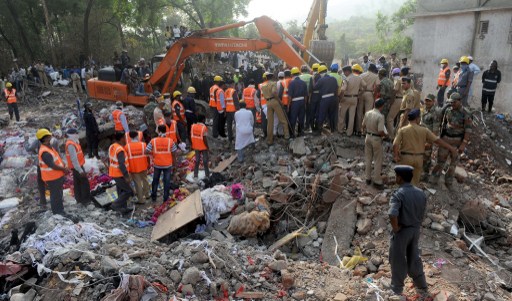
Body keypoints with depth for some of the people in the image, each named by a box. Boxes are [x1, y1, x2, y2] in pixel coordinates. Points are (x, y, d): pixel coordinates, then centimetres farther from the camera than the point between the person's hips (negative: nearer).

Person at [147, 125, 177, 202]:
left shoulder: (153, 141, -9)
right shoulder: (170, 141, -11)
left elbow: (146, 151, -12)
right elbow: (173, 153, -7)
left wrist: (153, 154, 7)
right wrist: (173, 160, 8)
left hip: (157, 164, 1)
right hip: (168, 164, -1)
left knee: (155, 180, 20)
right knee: (167, 181, 11)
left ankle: (153, 197, 30)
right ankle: (165, 198, 18)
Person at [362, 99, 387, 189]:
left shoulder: (367, 113, -3)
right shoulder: (380, 116, -21)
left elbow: (363, 126, 6)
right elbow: (380, 132, -24)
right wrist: (385, 134, -4)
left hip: (368, 137, 6)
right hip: (376, 139, -6)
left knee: (368, 159, 17)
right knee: (377, 161, 6)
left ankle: (368, 178, 27)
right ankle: (377, 181, 14)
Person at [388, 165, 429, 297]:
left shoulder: (398, 194, -23)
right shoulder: (421, 193, 0)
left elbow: (392, 215, -36)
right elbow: (422, 214, 7)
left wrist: (395, 228, -19)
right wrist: (416, 226, 15)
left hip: (401, 231, -6)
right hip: (415, 231, 6)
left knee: (398, 260, 12)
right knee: (414, 258, 23)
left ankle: (397, 289, 27)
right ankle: (422, 287, 36)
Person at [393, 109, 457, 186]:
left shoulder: (402, 130, -7)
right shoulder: (424, 130, -2)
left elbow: (395, 145, -14)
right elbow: (437, 140, 0)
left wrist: (396, 156, -2)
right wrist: (451, 148, 10)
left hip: (406, 157, -2)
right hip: (419, 158, 2)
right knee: (415, 180, 16)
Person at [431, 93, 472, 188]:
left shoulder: (465, 114, -11)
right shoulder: (448, 110, 2)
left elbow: (468, 130, -13)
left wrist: (463, 144, -18)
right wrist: (441, 137, 15)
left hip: (457, 140, -3)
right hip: (446, 138, 3)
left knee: (453, 161, 9)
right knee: (441, 158, 9)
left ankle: (448, 181, 21)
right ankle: (434, 178, 21)